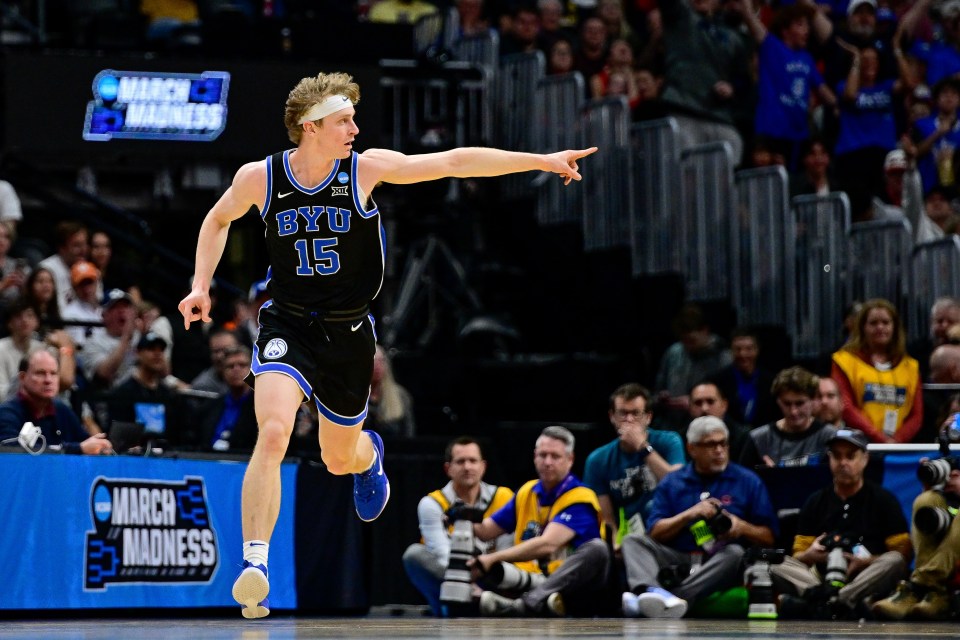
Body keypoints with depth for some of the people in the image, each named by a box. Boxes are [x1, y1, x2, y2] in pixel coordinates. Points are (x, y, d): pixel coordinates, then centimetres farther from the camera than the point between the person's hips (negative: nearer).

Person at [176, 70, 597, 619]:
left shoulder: (368, 168, -10)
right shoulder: (260, 177, -9)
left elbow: (456, 162, -9)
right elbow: (218, 220, 13)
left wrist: (541, 161, -9)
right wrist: (202, 285, 2)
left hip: (348, 331, 1)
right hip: (287, 324, -1)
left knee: (340, 459, 15)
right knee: (273, 434, -26)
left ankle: (368, 454, 55)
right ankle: (255, 564, -22)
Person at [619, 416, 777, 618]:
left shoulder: (748, 481, 13)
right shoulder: (671, 483, 17)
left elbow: (768, 538, 8)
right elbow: (654, 533, 7)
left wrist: (741, 527, -12)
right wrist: (689, 514, -7)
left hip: (719, 563, -2)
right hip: (677, 559, 2)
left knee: (734, 553, -34)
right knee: (633, 540, -19)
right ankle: (651, 592, -53)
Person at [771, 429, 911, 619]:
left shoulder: (884, 500, 10)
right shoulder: (815, 502, 18)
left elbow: (903, 553, 2)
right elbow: (798, 558, 14)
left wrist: (865, 562, -14)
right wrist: (809, 555, -10)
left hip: (866, 581, -2)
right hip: (822, 578, 2)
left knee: (895, 561, -31)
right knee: (777, 565, -21)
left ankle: (821, 601, -47)